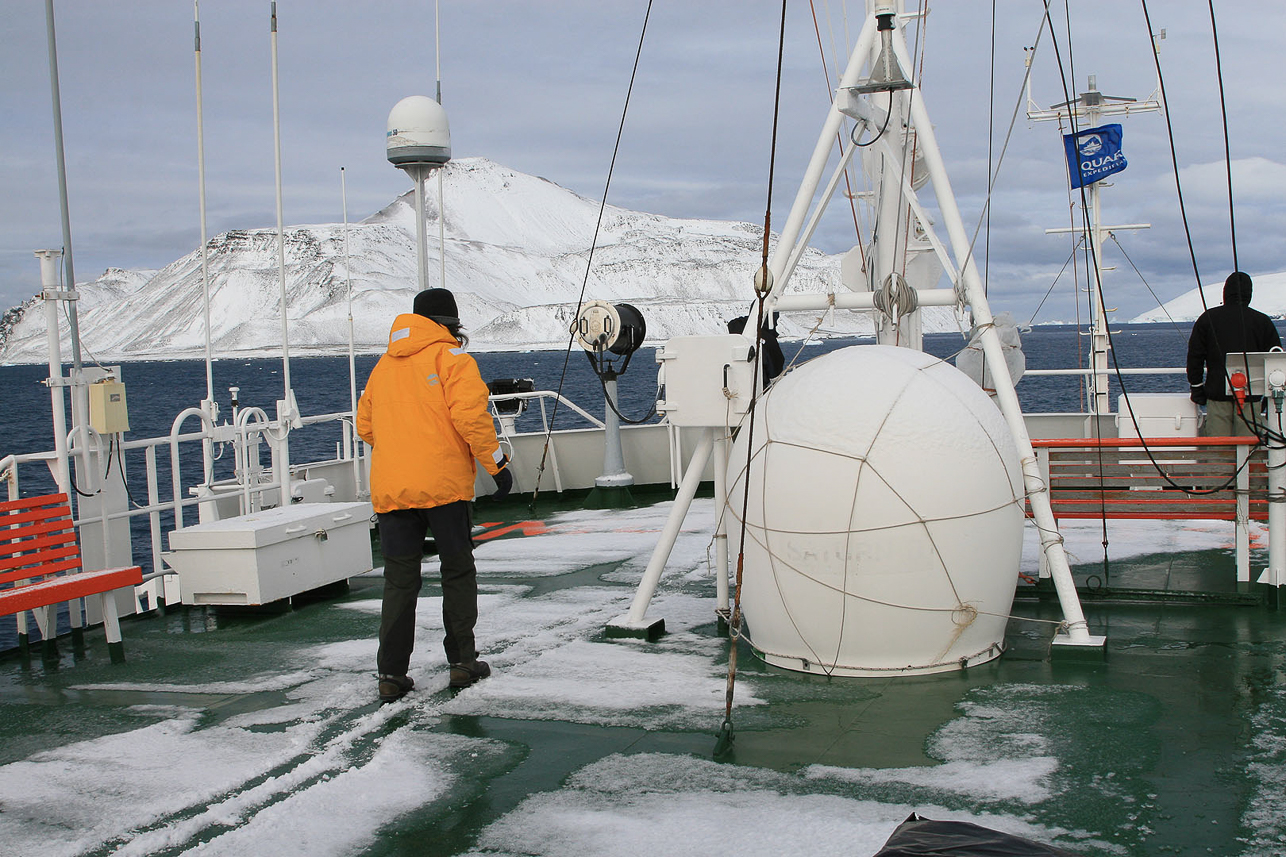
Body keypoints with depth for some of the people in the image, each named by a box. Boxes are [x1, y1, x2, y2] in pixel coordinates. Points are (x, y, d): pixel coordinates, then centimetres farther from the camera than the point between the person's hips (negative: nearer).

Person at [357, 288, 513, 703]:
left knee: (399, 581, 7)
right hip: (444, 483, -4)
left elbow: (365, 425, 21)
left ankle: (391, 675, 6)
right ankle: (462, 662, 13)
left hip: (390, 488, 4)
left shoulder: (384, 365, 16)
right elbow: (470, 415, -14)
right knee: (457, 572, 10)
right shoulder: (451, 357, -2)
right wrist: (496, 463, -7)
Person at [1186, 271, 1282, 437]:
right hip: (1250, 396, 0)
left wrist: (1197, 387, 12)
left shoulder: (1208, 318, 4)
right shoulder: (1263, 321, 3)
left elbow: (1195, 355, 5)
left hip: (1217, 393, 0)